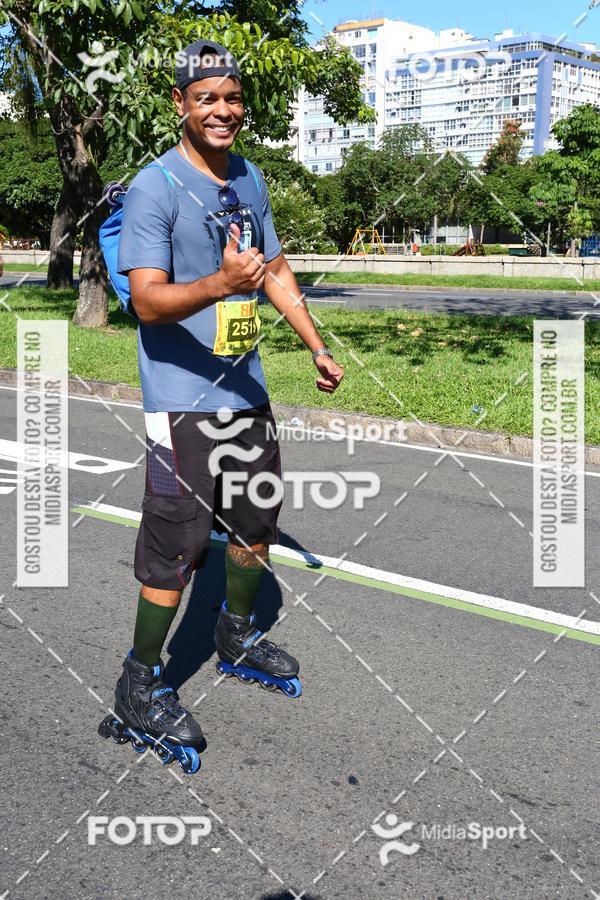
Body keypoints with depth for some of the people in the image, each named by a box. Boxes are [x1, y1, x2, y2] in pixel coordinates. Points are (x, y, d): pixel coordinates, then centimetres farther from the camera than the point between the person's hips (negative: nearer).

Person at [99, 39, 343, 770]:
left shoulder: (250, 180, 11)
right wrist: (221, 284, -39)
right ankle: (140, 690, 12)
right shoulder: (154, 187, -13)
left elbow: (276, 271, 21)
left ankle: (237, 639, 42)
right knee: (177, 548, -6)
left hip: (246, 391, 8)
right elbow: (148, 299, -22)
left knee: (257, 525, 19)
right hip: (182, 400, -8)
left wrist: (316, 346, 19)